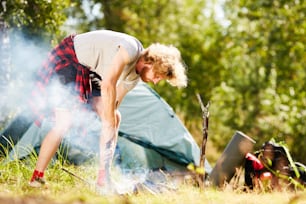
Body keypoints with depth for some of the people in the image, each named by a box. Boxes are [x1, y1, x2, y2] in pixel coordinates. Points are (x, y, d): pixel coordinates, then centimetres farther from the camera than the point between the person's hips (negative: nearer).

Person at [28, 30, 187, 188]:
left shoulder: (134, 76, 1)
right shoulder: (131, 50, -28)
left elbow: (114, 103, 3)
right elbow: (107, 85, -34)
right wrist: (109, 123, -27)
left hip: (88, 72, 9)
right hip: (67, 59, -9)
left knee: (114, 118, -2)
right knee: (63, 123, -18)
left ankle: (103, 180, 1)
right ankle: (36, 178, -8)